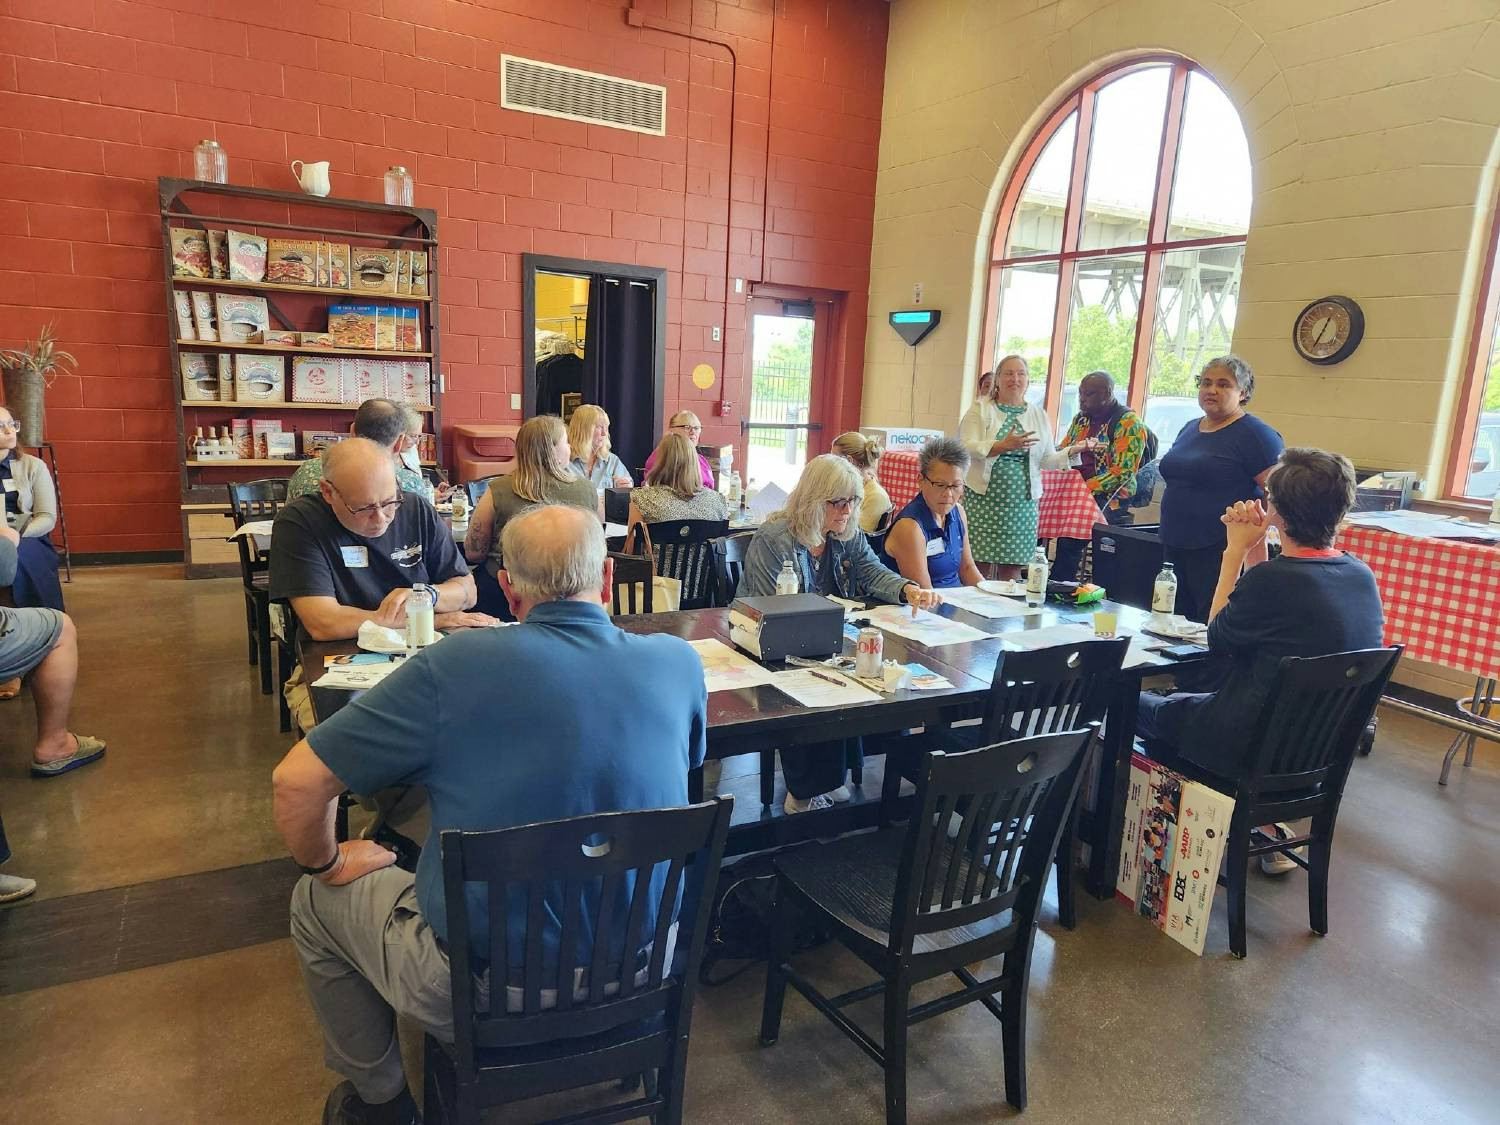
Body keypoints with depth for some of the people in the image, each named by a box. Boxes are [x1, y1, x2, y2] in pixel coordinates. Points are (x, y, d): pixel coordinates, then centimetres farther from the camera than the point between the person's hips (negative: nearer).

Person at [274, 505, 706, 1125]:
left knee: (315, 901, 23)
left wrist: (326, 862, 8)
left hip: (486, 992, -4)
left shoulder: (456, 663, -19)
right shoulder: (679, 662, -9)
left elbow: (295, 781, -12)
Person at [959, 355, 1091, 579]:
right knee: (979, 564, -5)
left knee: (1012, 566, 3)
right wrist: (1003, 445, -23)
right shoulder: (981, 408, 4)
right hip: (985, 496, -3)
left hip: (1022, 500, 3)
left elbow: (1048, 459, 13)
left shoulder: (1039, 415, 14)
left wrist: (1073, 450, -4)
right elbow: (967, 447, -10)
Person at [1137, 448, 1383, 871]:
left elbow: (1217, 636, -7)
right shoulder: (1362, 576, -2)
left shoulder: (1274, 580, -26)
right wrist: (1256, 549, 5)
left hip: (1256, 749, -7)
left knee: (1139, 705, 15)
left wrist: (1235, 550, -3)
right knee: (1191, 697, 29)